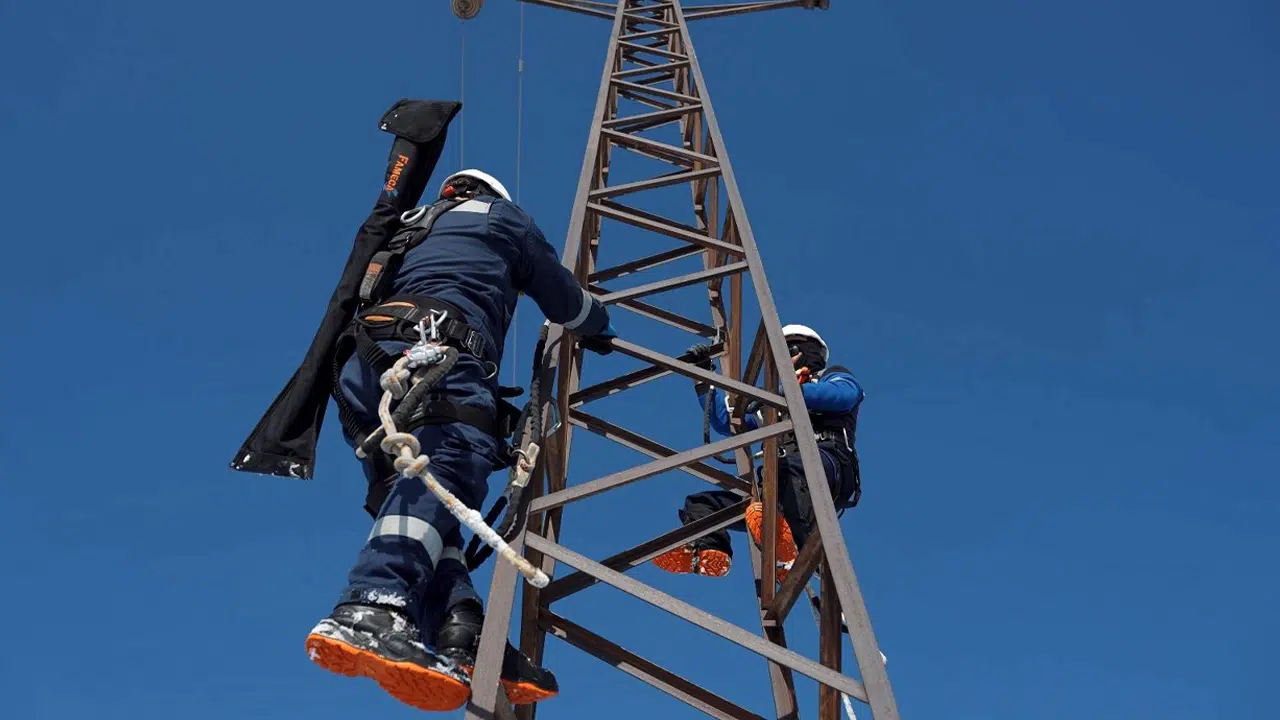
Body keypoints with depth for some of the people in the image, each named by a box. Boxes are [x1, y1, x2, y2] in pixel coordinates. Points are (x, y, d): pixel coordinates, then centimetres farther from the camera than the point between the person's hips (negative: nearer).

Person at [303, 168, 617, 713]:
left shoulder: (406, 231, 41)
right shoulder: (501, 215, 28)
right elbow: (565, 303, 34)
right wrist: (598, 328, 55)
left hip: (360, 367, 7)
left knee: (413, 498, -1)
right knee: (444, 470, -28)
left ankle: (460, 644, -26)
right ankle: (371, 612, -55)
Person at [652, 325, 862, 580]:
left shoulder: (835, 376, 24)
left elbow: (845, 395, -2)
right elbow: (725, 420, 34)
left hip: (829, 465, -7)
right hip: (782, 487, 7)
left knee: (791, 462, -42)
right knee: (700, 503, 1)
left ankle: (796, 554, -62)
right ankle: (706, 551, -30)